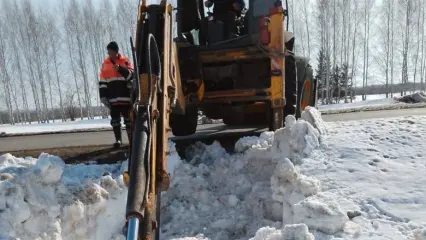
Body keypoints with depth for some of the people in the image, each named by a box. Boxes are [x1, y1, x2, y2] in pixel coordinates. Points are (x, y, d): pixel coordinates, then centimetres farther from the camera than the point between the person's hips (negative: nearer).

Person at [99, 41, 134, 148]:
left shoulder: (125, 61, 3)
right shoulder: (105, 63, 10)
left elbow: (131, 75, -7)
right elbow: (102, 82, 10)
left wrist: (120, 69, -19)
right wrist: (103, 96, 3)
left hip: (125, 96, -2)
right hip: (112, 98, 3)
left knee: (128, 119, 3)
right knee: (115, 120, 6)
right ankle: (118, 140, 13)